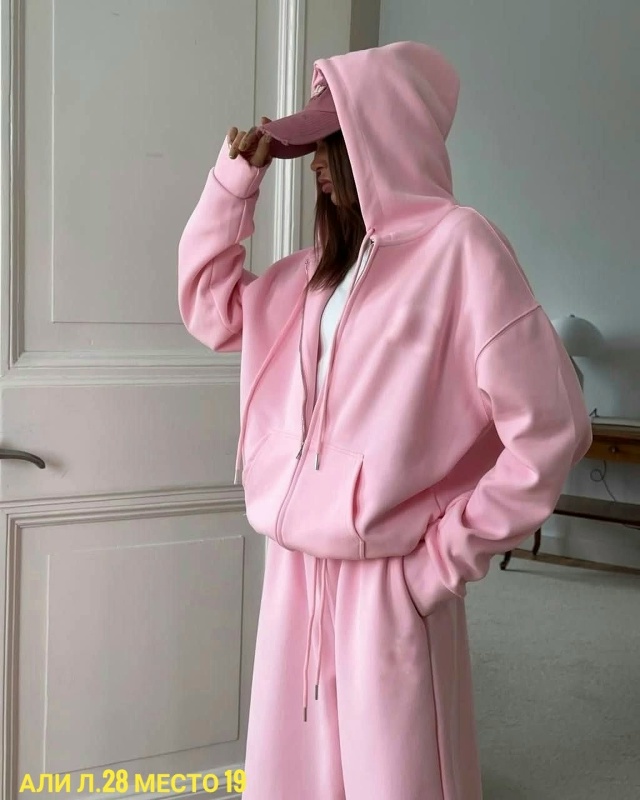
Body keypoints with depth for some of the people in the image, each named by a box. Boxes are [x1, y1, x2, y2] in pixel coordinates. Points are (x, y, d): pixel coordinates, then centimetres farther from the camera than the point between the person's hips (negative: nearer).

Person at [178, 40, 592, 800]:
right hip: (298, 569, 7)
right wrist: (235, 178, 9)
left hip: (390, 582, -7)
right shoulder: (326, 264, 11)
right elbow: (210, 307, 20)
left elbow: (549, 429, -18)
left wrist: (449, 555, -12)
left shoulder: (457, 245, -13)